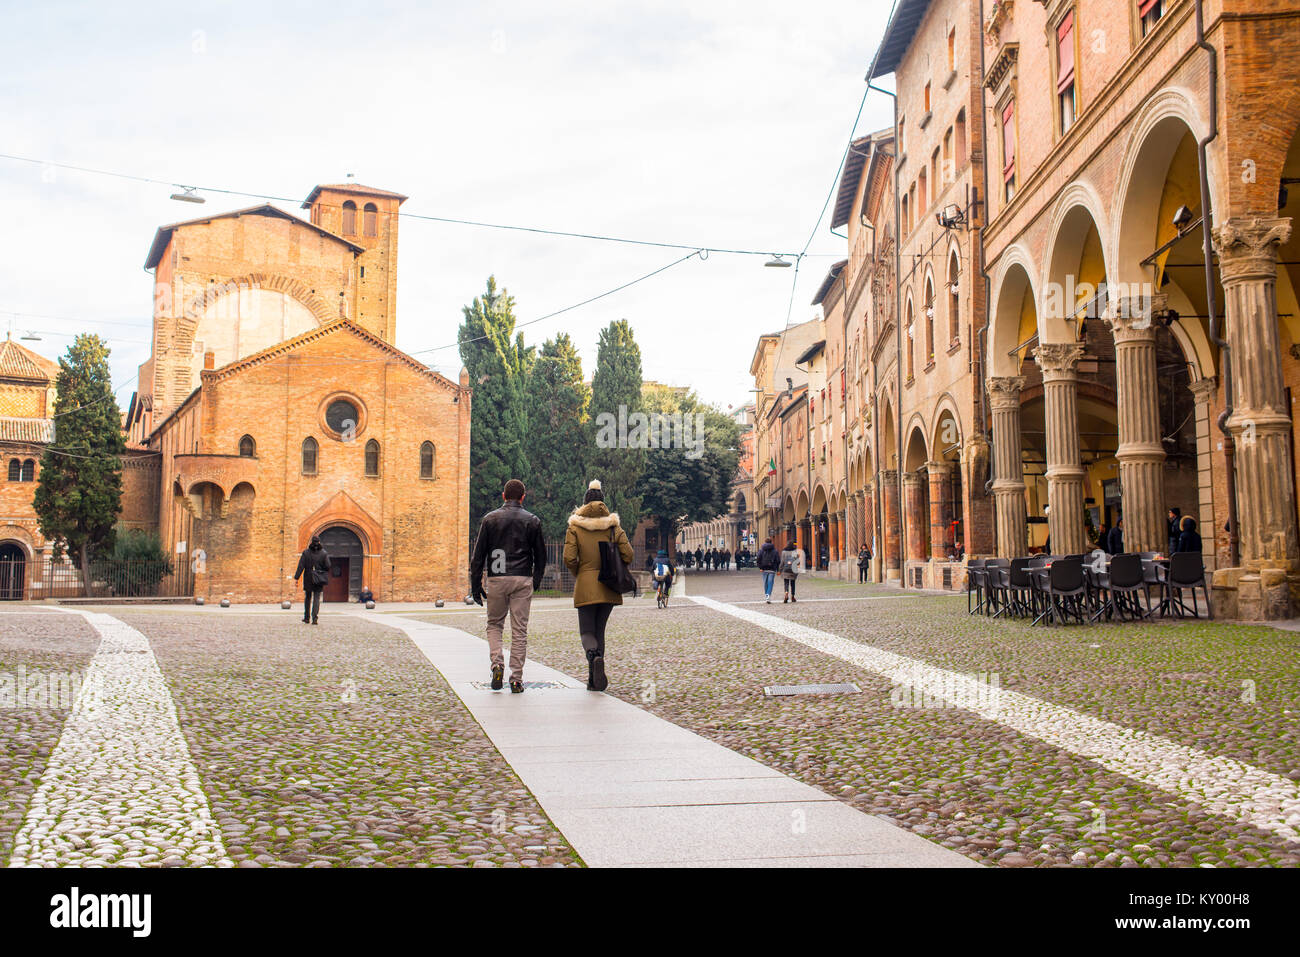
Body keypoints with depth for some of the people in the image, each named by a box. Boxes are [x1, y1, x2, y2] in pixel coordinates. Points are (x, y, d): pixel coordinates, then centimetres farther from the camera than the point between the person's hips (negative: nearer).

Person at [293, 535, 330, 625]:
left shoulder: (306, 552, -4)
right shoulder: (323, 553, -4)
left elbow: (301, 566, -7)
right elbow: (327, 566, -8)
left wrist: (296, 578, -7)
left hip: (308, 579, 1)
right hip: (319, 580, -1)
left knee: (307, 598, 16)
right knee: (316, 599, 0)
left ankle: (307, 618, 23)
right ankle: (315, 618, -14)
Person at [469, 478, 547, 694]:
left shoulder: (490, 519, 4)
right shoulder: (532, 521, 5)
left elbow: (478, 554, 2)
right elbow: (541, 556, 9)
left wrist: (476, 585, 5)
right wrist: (536, 581, 21)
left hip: (496, 580, 0)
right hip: (523, 580, 0)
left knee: (494, 624, 17)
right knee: (519, 630, 3)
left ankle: (497, 662, -5)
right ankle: (517, 679, 2)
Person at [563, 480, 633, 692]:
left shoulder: (575, 526, -2)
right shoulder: (613, 525, 2)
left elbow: (569, 558, -10)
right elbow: (627, 555, -1)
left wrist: (578, 574, 9)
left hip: (586, 586, -2)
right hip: (609, 587, 2)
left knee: (587, 631, 5)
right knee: (599, 630, 13)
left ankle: (594, 655, -28)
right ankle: (595, 679, 11)